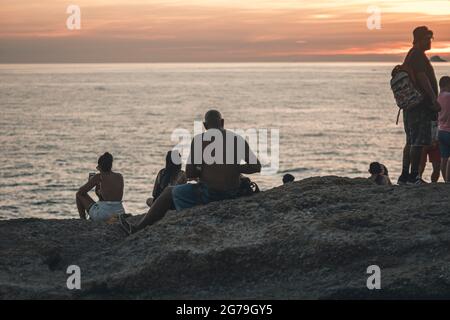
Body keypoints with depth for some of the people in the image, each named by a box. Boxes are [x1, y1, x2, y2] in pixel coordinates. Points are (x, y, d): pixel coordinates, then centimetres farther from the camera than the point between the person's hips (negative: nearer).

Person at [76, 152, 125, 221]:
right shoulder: (119, 177, 6)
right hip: (119, 213, 6)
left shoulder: (98, 177, -8)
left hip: (103, 215, -6)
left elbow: (80, 192, 0)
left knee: (79, 195, 16)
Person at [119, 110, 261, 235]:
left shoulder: (199, 139, -6)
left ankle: (138, 229, 25)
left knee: (169, 192, 19)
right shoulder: (238, 139, 5)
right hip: (232, 195, 5)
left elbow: (189, 174, -9)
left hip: (208, 193, -5)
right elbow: (256, 166, 2)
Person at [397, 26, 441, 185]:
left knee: (411, 141, 12)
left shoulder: (411, 55, 21)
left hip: (410, 105, 11)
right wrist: (434, 99, -22)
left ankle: (405, 176, 13)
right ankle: (413, 175, -9)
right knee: (418, 142, -9)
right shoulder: (418, 55, -12)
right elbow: (423, 78, -20)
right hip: (421, 105, -11)